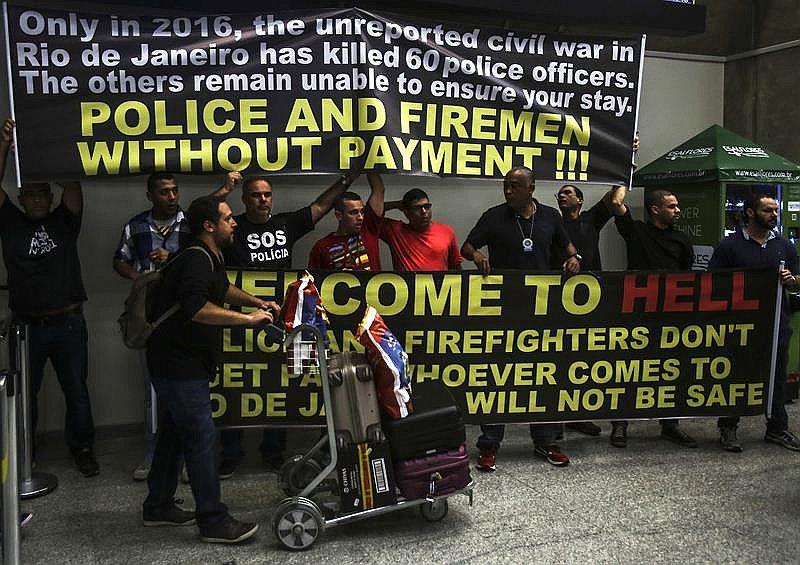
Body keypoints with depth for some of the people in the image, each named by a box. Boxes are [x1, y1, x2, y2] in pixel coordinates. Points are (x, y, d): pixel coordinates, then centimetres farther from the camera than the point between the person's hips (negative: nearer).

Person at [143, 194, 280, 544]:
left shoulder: (209, 259, 14)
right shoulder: (197, 260, -20)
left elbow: (223, 289, 34)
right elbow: (196, 308, -36)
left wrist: (259, 303, 24)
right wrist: (247, 318, -32)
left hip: (175, 363, 11)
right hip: (179, 364, -11)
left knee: (173, 434, 19)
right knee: (201, 438, -7)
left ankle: (158, 507, 32)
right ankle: (213, 521, 1)